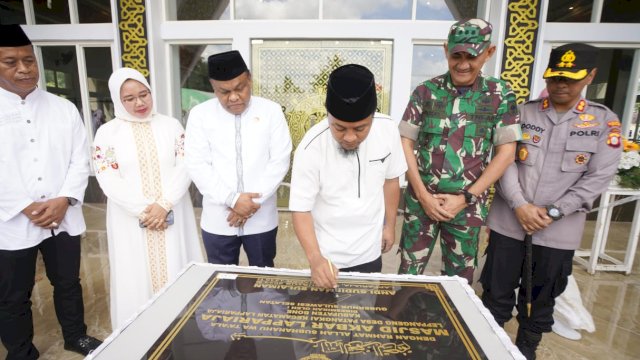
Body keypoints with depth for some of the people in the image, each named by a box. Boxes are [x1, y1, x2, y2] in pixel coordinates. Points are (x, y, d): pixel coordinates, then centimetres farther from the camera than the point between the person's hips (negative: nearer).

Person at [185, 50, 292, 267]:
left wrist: (253, 201, -13)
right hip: (218, 220, 1)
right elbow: (197, 165, -6)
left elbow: (280, 161, -6)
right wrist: (232, 199, -16)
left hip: (261, 219, 0)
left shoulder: (271, 111, -2)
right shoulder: (200, 115, -1)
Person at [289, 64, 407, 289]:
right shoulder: (312, 147, -26)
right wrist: (315, 258, -33)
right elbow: (301, 210, -20)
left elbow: (390, 180, 0)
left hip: (370, 251, 3)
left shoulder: (387, 129, -16)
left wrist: (390, 225, 9)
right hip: (328, 256, -3)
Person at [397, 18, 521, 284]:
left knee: (459, 278, 15)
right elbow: (405, 144, -1)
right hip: (421, 200, 0)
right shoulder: (426, 91, -1)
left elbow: (506, 152, -2)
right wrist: (423, 195, -8)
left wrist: (466, 198, -9)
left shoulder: (500, 95, 0)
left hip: (467, 205, 1)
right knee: (409, 272, 9)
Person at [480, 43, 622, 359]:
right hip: (508, 223, 0)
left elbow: (598, 178, -4)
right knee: (496, 295, 11)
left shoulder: (605, 122, 2)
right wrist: (519, 206, -14)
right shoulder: (522, 113, 2)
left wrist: (552, 213, -12)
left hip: (558, 231, 0)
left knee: (540, 300, 17)